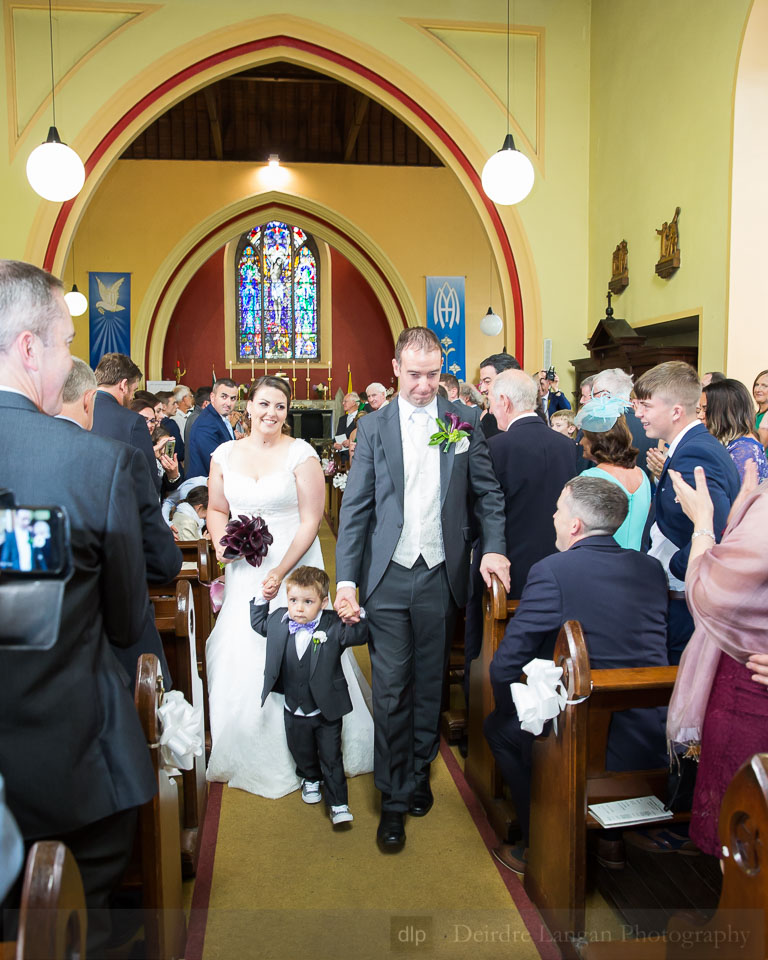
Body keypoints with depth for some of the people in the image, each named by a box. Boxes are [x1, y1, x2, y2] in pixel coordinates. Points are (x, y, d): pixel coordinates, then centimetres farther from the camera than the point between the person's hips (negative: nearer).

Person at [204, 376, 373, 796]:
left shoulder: (301, 454, -6)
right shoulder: (225, 454, 6)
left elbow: (310, 521, -9)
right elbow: (216, 509, 14)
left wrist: (281, 571, -17)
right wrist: (221, 544, -7)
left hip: (295, 564, -3)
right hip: (244, 569, 4)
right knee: (242, 655, 6)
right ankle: (252, 753, 26)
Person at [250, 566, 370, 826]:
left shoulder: (334, 626, -19)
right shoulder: (278, 621, -9)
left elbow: (360, 636, -24)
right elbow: (258, 623, 11)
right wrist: (261, 598, -1)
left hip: (327, 712, -4)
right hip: (294, 712, 4)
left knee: (331, 758, 9)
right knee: (302, 753, 25)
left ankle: (338, 804, 24)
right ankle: (310, 779, 54)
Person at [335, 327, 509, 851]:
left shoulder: (465, 421, 3)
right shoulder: (374, 427, 2)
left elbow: (488, 492, 6)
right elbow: (355, 507, 0)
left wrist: (494, 547, -9)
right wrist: (346, 578, -5)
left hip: (442, 575, 1)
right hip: (389, 576, -1)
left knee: (430, 685, 14)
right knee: (391, 690, 3)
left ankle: (419, 774, 35)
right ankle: (394, 798, 19)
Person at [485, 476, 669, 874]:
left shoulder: (552, 571, -16)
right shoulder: (652, 568, 2)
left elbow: (504, 667, -13)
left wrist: (509, 708, 7)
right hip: (654, 741, 6)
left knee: (499, 726, 21)